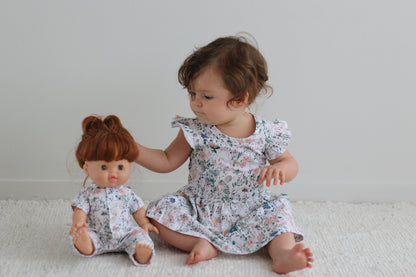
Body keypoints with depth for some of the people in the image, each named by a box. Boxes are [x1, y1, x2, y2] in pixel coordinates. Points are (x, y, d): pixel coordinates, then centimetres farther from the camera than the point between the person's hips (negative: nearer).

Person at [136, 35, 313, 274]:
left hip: (247, 211, 0)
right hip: (199, 207, 1)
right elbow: (166, 162, 2)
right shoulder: (195, 131, -8)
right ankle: (203, 244, -30)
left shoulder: (266, 133, -10)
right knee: (161, 211, -21)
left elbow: (290, 164, 2)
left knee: (277, 209, -23)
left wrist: (280, 168, -23)